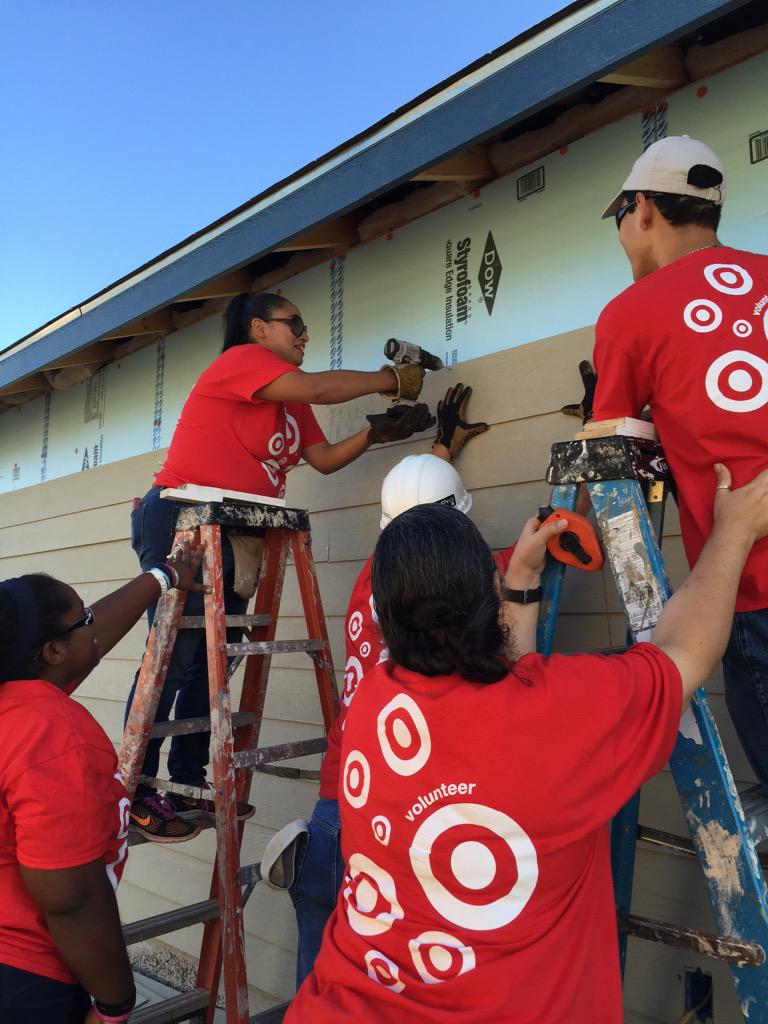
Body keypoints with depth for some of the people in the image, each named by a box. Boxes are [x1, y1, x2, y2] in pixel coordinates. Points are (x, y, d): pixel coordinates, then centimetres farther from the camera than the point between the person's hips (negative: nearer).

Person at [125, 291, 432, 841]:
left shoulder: (291, 404, 20)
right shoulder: (240, 359, -5)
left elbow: (324, 459, 15)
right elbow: (316, 388, -18)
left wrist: (375, 432, 4)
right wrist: (389, 378, -6)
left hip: (235, 538, 9)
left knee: (213, 661, 7)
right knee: (174, 657, -10)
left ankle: (187, 785, 15)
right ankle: (133, 792, -2)